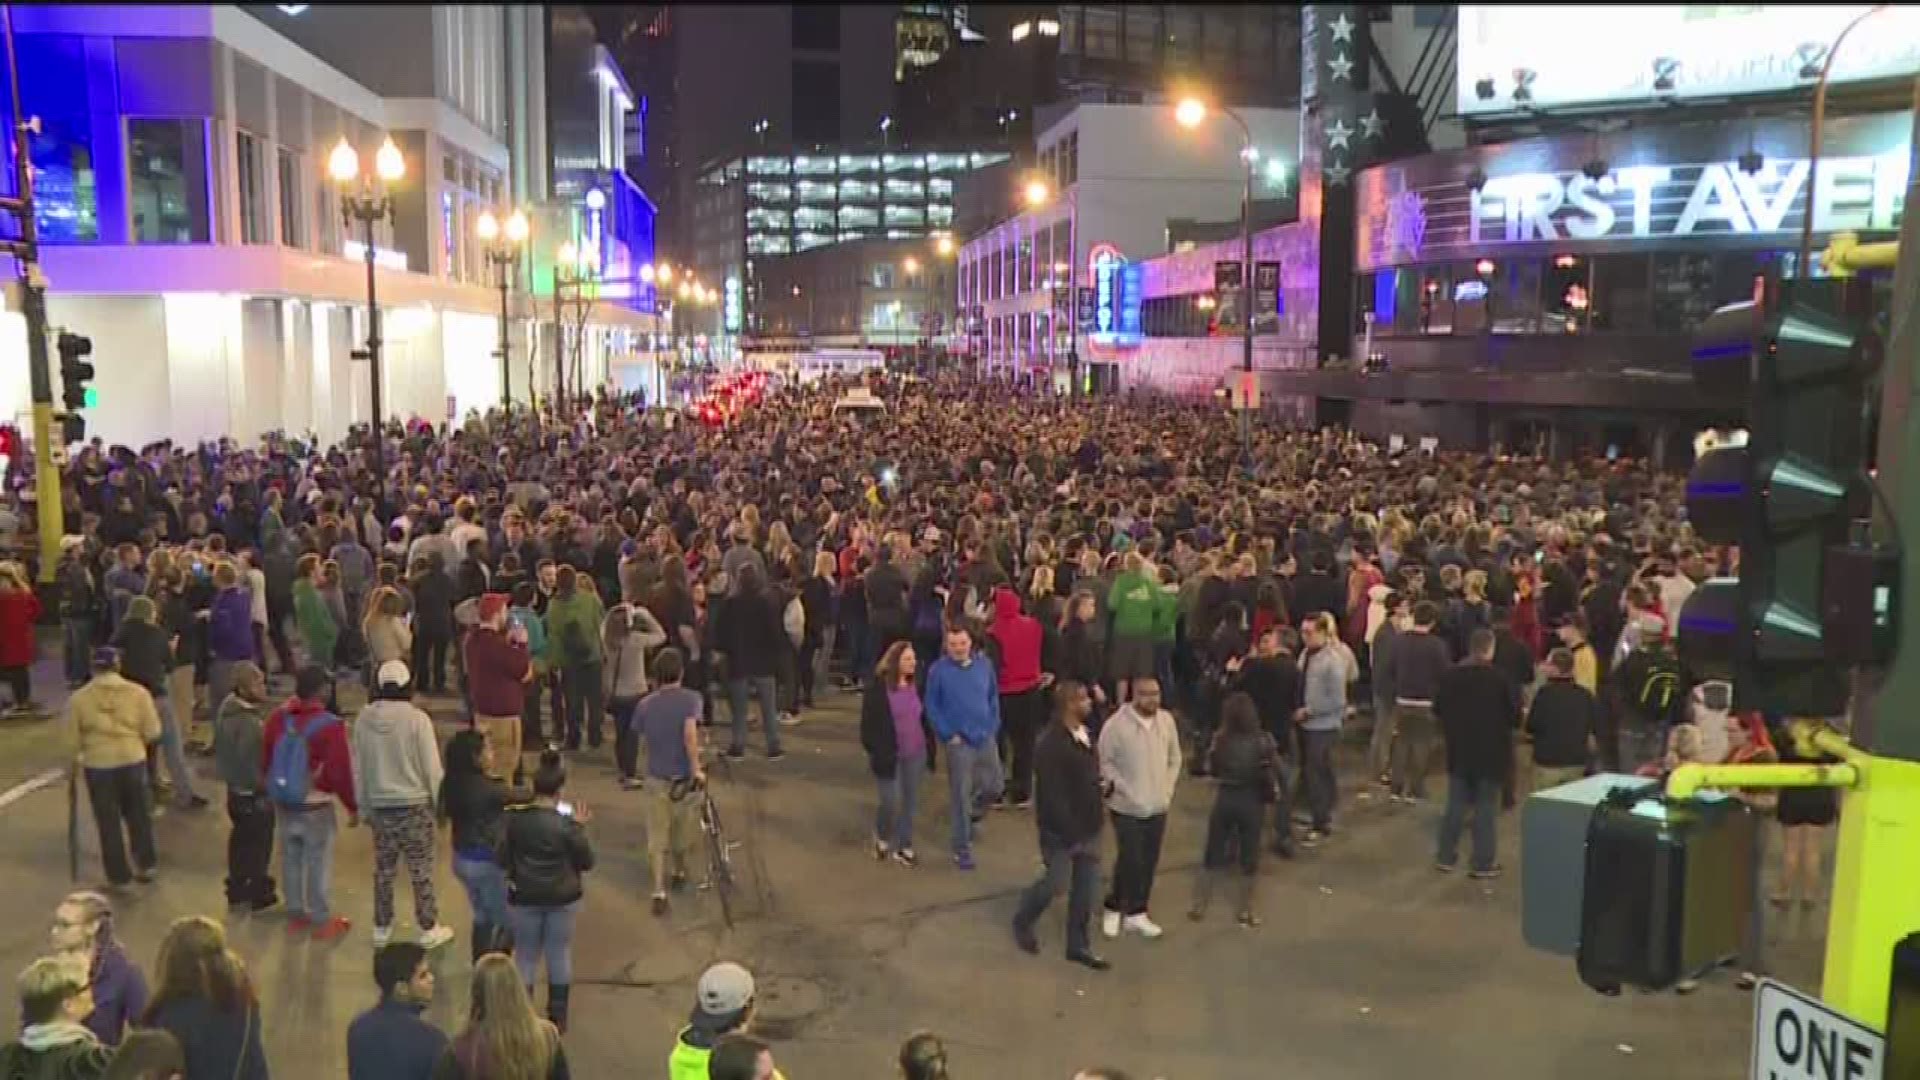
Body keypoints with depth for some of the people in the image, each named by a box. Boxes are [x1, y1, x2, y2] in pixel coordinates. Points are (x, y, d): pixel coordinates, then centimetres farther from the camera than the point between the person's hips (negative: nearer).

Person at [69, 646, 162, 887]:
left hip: (97, 764, -1)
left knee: (108, 821, 9)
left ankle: (117, 875, 16)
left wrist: (81, 751, 19)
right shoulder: (138, 692, -6)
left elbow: (73, 739, -2)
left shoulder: (79, 698, -6)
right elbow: (152, 732, -3)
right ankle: (144, 865, 28)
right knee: (139, 815, 18)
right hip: (133, 760, 1)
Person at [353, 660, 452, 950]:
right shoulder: (416, 718, -17)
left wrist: (363, 804, 17)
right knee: (421, 870, 7)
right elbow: (431, 766, -12)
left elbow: (358, 766, 5)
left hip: (379, 804, 4)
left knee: (384, 869, 17)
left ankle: (381, 928, 27)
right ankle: (429, 929, 15)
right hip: (414, 804, -4)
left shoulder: (364, 718, -4)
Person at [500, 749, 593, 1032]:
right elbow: (587, 862, -8)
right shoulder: (567, 821, -17)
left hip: (524, 897, 1)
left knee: (525, 957, 15)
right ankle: (558, 1016, 24)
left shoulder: (514, 818, -12)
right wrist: (580, 828, 0)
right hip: (562, 897, -1)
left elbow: (503, 859, -2)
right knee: (560, 954, 15)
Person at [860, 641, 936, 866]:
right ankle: (882, 836, 26)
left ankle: (904, 846, 23)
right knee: (892, 801, -5)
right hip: (889, 755, -5)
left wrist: (930, 746, 8)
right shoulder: (877, 688, -13)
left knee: (910, 801, 9)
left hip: (915, 753, 5)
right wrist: (877, 753, -15)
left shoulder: (916, 685, 4)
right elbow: (869, 724, -11)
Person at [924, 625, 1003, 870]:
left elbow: (994, 698, 10)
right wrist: (948, 735, -10)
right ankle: (962, 848, 14)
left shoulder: (984, 664, -1)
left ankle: (970, 816, 41)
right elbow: (931, 707, -5)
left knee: (993, 787, 13)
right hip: (959, 742, -4)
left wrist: (993, 727, 0)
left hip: (985, 738, 4)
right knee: (960, 794, 2)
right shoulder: (938, 670, -11)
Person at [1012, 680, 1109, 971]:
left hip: (1088, 826, 8)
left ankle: (1078, 945, 28)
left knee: (1086, 887, 13)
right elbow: (1053, 796, -26)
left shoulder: (1085, 733, 3)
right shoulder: (1051, 744, -25)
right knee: (1055, 883, 6)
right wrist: (1072, 835, -24)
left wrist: (1106, 784, -4)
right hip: (1061, 830, -8)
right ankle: (1023, 923, 34)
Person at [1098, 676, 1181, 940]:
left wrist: (1167, 788, 3)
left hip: (1157, 806, 5)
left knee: (1149, 862, 10)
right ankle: (1114, 907, 18)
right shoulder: (1116, 723, -16)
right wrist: (1122, 788, -15)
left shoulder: (1167, 720, -1)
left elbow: (1174, 758, 10)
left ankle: (1136, 913, 24)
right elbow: (1105, 762, -9)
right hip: (1127, 806, -5)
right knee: (1130, 860, -4)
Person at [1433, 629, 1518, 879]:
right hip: (1491, 752, -4)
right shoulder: (1499, 678, -16)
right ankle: (1484, 863, 6)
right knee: (1486, 807, 4)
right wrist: (1504, 725, 12)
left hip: (1459, 750, 4)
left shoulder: (1450, 675, -2)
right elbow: (1514, 714, -10)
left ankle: (1446, 857, 17)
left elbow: (1438, 709, 7)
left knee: (1456, 804, 13)